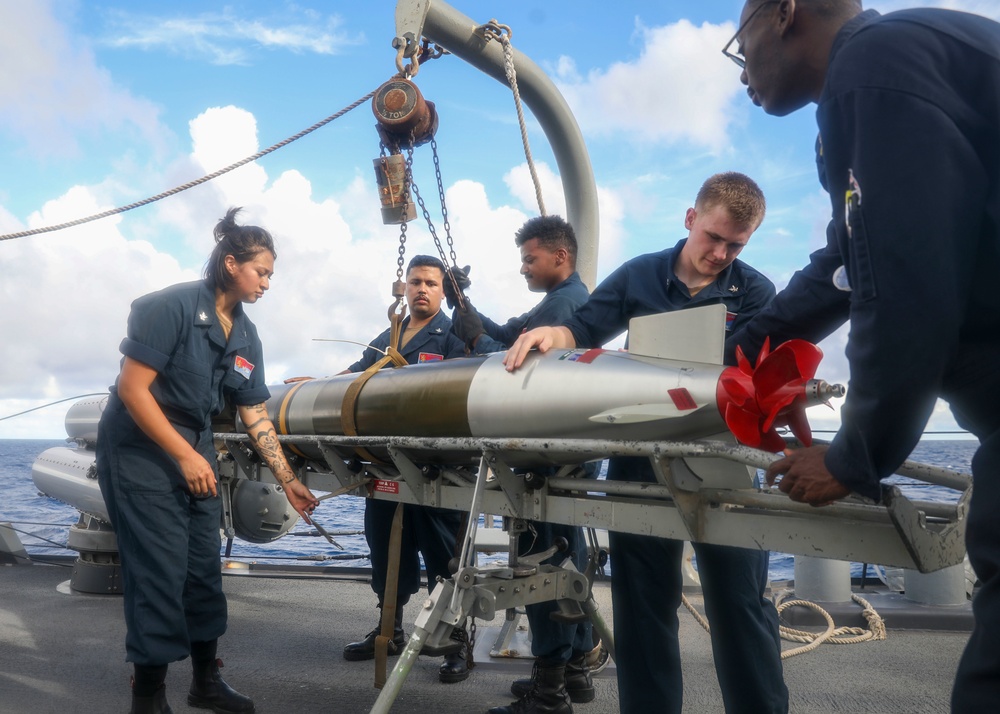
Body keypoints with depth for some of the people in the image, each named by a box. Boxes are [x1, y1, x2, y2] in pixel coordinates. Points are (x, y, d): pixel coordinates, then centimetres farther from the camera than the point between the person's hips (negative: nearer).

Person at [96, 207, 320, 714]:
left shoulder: (246, 336, 5)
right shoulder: (171, 307, -18)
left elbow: (255, 415, 9)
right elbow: (132, 389, -21)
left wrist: (287, 480, 6)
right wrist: (185, 456, -21)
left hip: (196, 449, 8)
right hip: (141, 449, -7)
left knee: (204, 567, 10)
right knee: (161, 570, -7)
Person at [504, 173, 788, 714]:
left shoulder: (755, 294, 1)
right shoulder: (639, 277, 6)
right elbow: (585, 330, 8)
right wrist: (554, 333, -15)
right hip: (641, 459, 2)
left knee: (740, 603, 5)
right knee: (642, 602, 11)